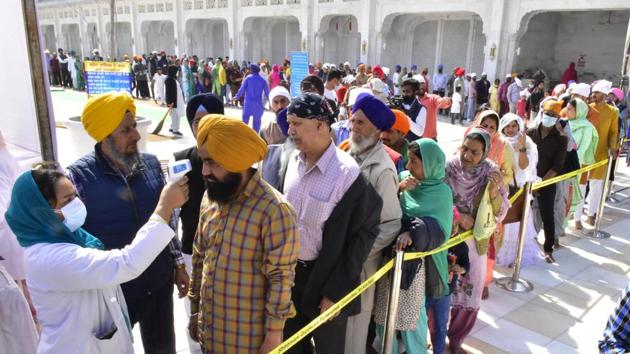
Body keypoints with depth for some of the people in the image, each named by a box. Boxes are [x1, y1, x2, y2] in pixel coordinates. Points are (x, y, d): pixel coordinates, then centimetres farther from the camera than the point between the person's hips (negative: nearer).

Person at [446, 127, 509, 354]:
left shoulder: (491, 174, -10)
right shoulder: (448, 168, -15)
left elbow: (500, 214, -7)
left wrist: (494, 193, -25)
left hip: (475, 243, 2)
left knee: (469, 294, 13)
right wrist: (456, 217, -20)